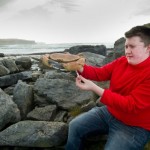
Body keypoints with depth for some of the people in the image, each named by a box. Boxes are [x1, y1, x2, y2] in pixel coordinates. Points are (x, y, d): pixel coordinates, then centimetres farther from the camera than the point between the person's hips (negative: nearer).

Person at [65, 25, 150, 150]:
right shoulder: (122, 61, -1)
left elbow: (131, 105, -29)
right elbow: (100, 73, 0)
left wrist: (94, 88, -33)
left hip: (133, 127, -7)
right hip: (109, 112, 7)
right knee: (75, 126, 3)